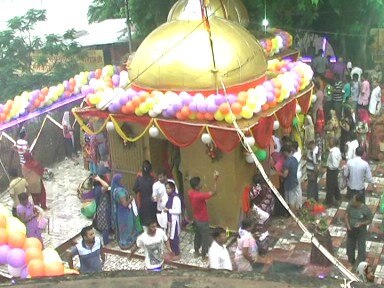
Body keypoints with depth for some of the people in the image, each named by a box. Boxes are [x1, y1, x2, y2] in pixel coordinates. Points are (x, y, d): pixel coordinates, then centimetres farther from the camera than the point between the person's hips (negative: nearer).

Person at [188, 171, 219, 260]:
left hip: (196, 219, 8)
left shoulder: (190, 193, -11)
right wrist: (215, 179, -39)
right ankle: (204, 255, 27)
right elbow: (214, 192, -36)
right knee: (205, 238, 11)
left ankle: (196, 252, 41)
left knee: (197, 235, 26)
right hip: (203, 221, -8)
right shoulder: (199, 196, -36)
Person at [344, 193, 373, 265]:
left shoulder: (366, 209, -24)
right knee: (350, 246, 21)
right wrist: (348, 226, -17)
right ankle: (351, 260, 46)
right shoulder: (350, 205, -17)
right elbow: (346, 216, -5)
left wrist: (361, 223, -26)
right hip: (351, 229, 3)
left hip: (361, 230, -3)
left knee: (361, 247, 10)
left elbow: (369, 221, -11)